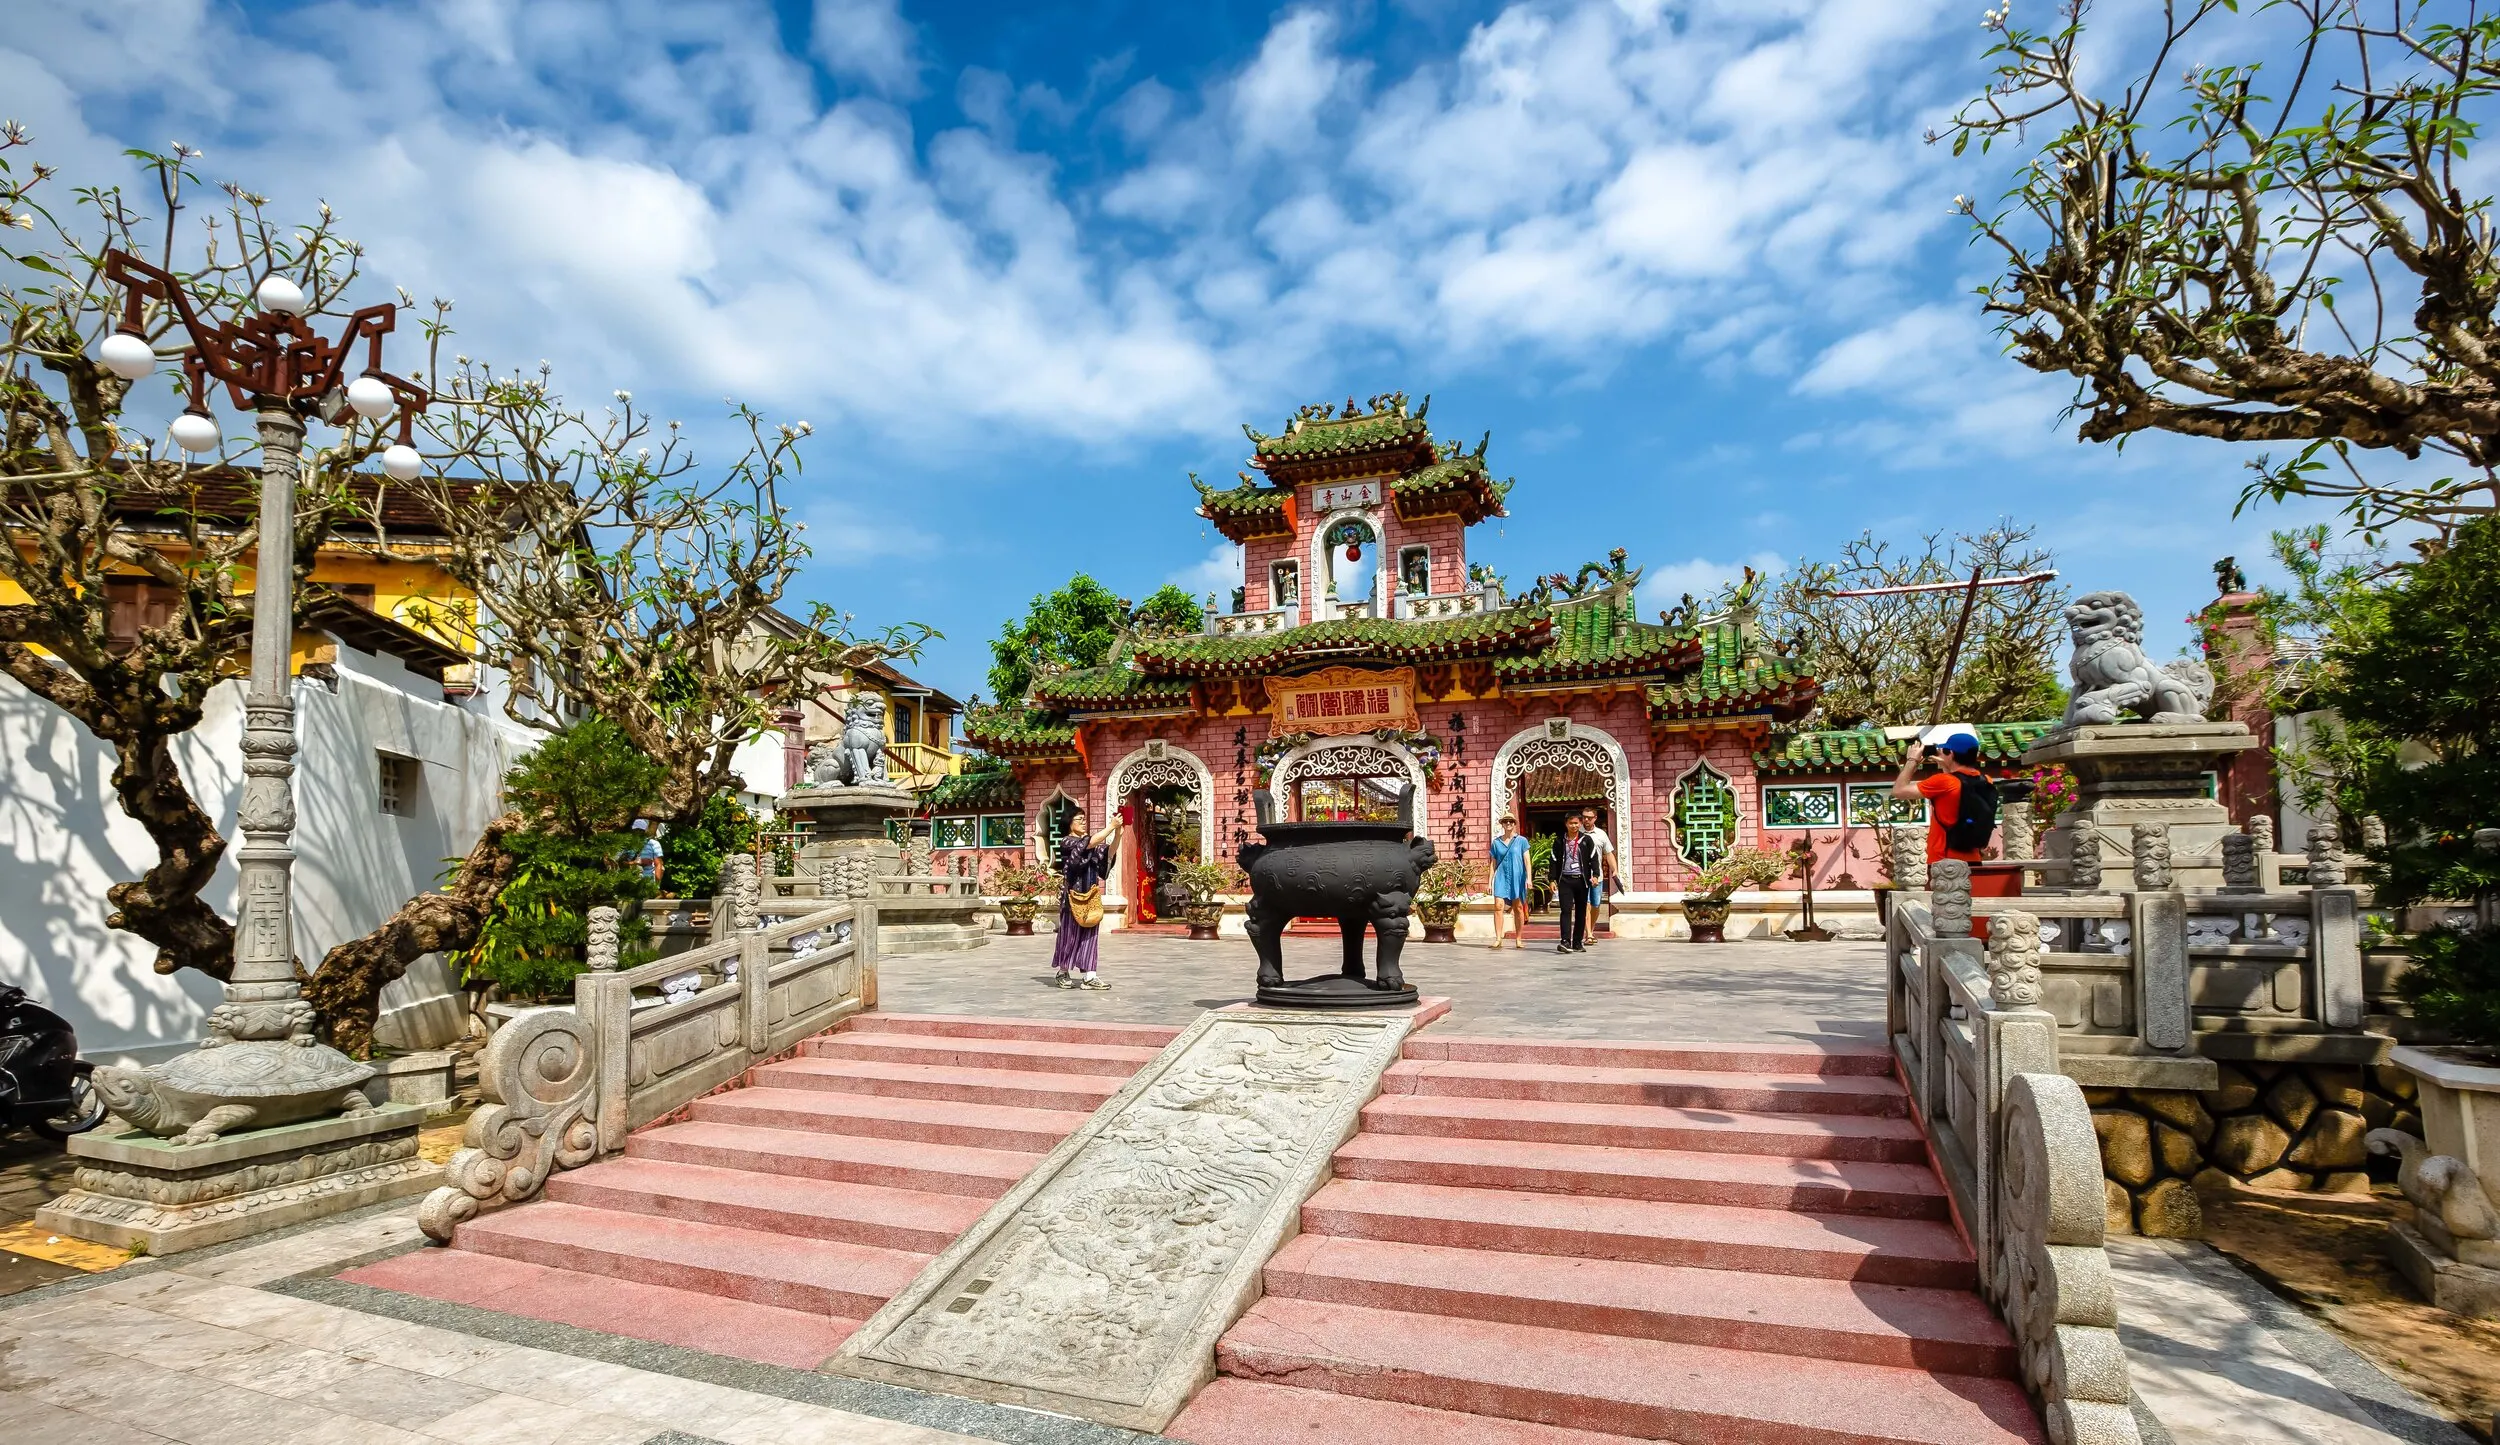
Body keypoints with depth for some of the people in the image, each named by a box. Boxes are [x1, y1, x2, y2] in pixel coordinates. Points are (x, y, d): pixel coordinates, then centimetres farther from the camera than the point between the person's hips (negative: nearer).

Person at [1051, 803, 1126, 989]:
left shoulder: (1088, 841, 15)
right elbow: (1091, 843, -21)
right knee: (1071, 933, 2)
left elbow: (1110, 850, -1)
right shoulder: (1066, 843, -5)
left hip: (1090, 895, 6)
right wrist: (1111, 826, -22)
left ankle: (1088, 977, -2)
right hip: (1073, 895, -6)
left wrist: (1118, 831, -16)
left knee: (1090, 935, 0)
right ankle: (1063, 973, 17)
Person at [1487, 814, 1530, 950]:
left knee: (1518, 908, 2)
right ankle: (1498, 939, -11)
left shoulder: (1521, 841, 5)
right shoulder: (1496, 842, 10)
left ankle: (1518, 939, 11)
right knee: (1498, 906, -11)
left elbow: (1527, 861, 1)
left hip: (1517, 877, -1)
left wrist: (1528, 878, -9)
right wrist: (1490, 881, 9)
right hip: (1501, 877, 1)